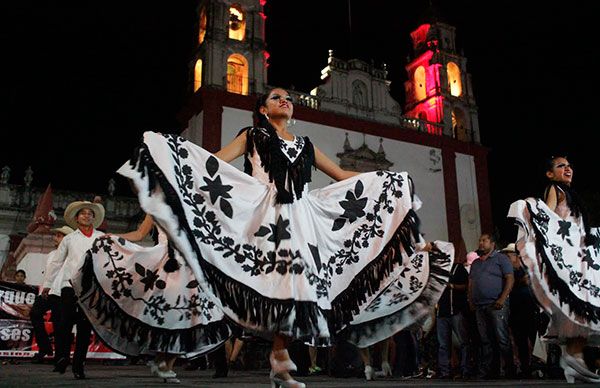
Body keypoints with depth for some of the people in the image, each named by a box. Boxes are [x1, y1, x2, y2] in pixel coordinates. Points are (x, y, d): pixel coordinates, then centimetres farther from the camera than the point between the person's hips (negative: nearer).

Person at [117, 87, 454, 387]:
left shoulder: (305, 145, 25)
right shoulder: (253, 136, 17)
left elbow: (342, 176, 26)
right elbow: (215, 161, 3)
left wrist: (385, 180, 22)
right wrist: (165, 145, -9)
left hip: (301, 217, 3)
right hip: (266, 213, -3)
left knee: (298, 284, -8)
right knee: (276, 280, -16)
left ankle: (279, 359, 0)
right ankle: (280, 356, -7)